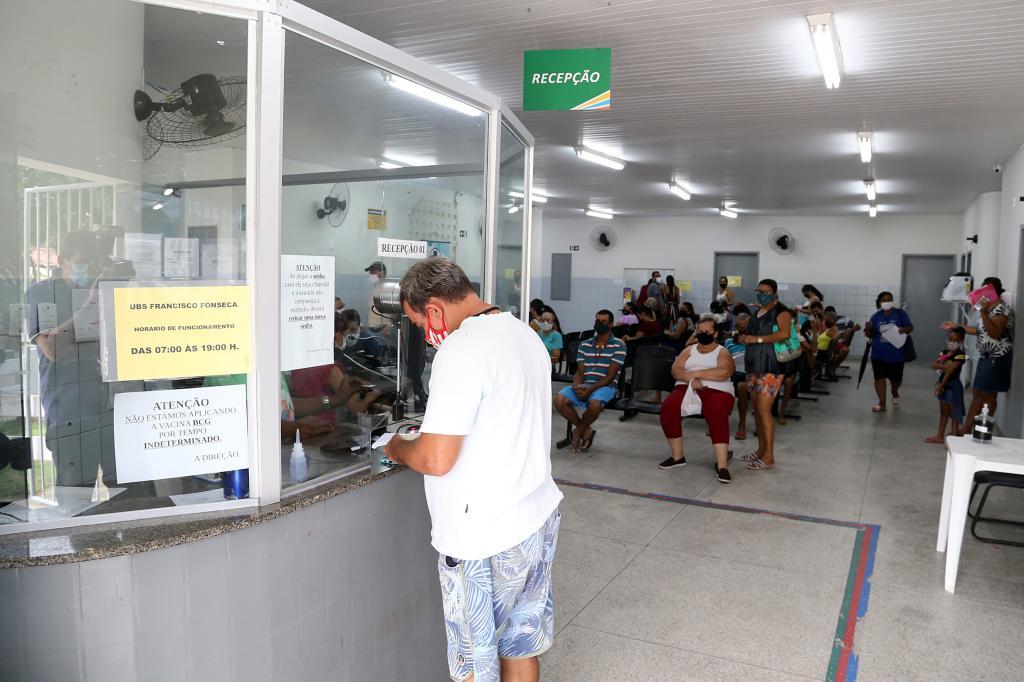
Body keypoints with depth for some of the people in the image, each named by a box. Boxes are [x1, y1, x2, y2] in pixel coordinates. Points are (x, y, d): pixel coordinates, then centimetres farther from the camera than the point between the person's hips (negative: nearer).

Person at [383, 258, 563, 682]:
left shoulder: (461, 349, -21)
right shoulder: (526, 334, 8)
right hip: (538, 519, 9)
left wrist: (398, 449, -4)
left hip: (485, 539, -9)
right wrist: (440, 427, 16)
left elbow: (436, 460, -24)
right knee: (521, 647, 21)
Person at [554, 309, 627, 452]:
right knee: (559, 400, -23)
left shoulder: (618, 345, -1)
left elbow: (610, 376, -8)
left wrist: (590, 390, -18)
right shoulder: (585, 344, 13)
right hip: (583, 385, 4)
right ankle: (586, 431, -6)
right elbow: (580, 372, 9)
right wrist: (577, 387, -14)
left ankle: (578, 431, -6)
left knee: (594, 404, -38)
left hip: (604, 387, -4)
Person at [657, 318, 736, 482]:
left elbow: (723, 373, -13)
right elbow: (675, 369, 5)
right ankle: (677, 456, -7)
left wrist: (695, 373, -10)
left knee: (717, 414, -37)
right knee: (667, 409, -26)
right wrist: (691, 379, -14)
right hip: (687, 388, 4)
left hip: (716, 391, -3)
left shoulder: (723, 352, 9)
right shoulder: (689, 350, 20)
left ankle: (722, 465, -34)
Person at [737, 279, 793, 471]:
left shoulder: (781, 312, -7)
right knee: (756, 409, 10)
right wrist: (745, 338, 8)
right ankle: (761, 450, 19)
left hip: (771, 368, -8)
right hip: (754, 366, 8)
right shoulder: (757, 313, 18)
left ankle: (769, 457, -6)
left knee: (764, 410, -11)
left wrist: (758, 338, -23)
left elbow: (785, 334, -23)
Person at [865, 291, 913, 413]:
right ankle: (882, 404, 4)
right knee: (879, 378, -2)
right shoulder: (876, 316, 2)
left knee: (896, 378, 12)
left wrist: (904, 329, -26)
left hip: (897, 354, -1)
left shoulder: (900, 313, -2)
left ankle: (895, 392, 45)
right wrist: (868, 328, -19)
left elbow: (910, 327, -4)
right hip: (879, 354, 1)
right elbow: (870, 335, 4)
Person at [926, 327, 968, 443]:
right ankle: (940, 436, 26)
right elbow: (933, 365, -2)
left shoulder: (960, 355, -15)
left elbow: (950, 371, -18)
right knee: (943, 412, 17)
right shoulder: (944, 353, 8)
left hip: (953, 385, -8)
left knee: (954, 413, 0)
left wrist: (940, 386, -18)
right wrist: (943, 366, -21)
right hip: (943, 384, 8)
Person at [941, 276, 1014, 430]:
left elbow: (995, 334, -26)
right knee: (977, 393, 10)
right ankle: (966, 429, 15)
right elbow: (981, 331, 21)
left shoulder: (1001, 309, -16)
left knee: (988, 394, -2)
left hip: (997, 358, -9)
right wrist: (956, 326, 20)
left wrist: (983, 313, -32)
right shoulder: (989, 308, 14)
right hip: (986, 357, 10)